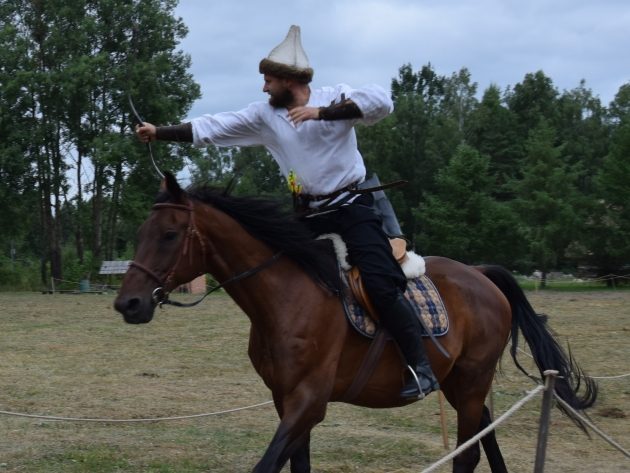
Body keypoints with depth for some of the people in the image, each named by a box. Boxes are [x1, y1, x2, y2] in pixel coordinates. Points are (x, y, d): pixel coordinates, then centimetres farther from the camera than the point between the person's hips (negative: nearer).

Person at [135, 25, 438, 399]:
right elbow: (211, 128, 6)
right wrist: (159, 133, 4)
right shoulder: (264, 116, 5)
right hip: (311, 216, 6)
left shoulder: (336, 98, -7)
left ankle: (422, 367, -18)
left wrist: (321, 112, -27)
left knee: (381, 285, -20)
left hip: (353, 208, -6)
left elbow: (381, 101, -24)